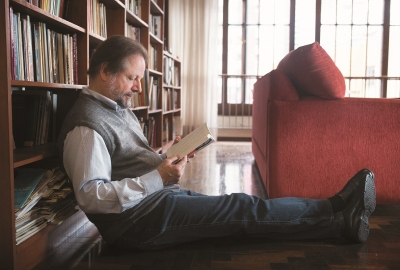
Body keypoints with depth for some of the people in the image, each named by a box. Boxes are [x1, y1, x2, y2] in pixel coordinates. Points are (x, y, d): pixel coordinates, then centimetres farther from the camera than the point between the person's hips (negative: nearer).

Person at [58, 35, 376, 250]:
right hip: (137, 219, -9)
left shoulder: (119, 109, 14)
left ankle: (335, 212, 2)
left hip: (158, 196, 9)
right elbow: (90, 197, -23)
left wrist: (168, 158, 2)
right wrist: (158, 178, -27)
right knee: (244, 209, -12)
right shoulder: (87, 125, -18)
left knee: (239, 207, -1)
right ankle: (340, 220, -1)